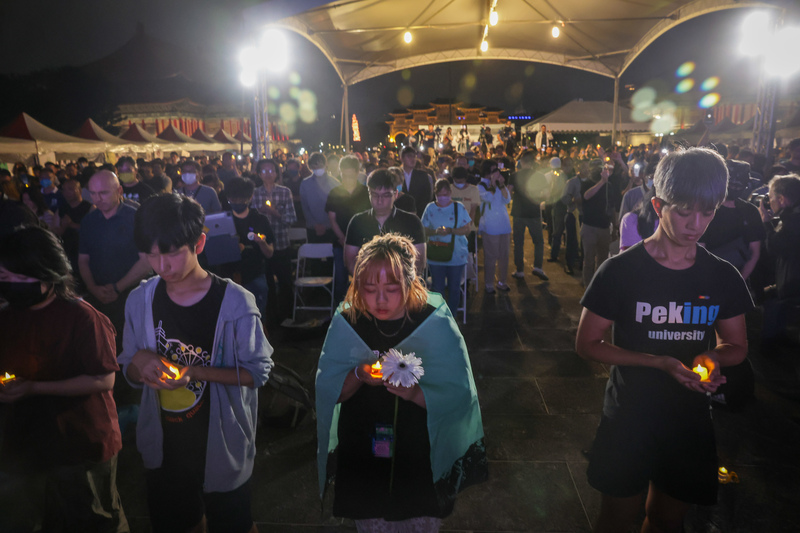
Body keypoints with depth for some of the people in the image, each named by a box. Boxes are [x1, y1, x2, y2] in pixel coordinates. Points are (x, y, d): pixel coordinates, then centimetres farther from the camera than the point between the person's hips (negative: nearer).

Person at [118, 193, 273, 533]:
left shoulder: (234, 302, -20)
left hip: (221, 446, -3)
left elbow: (258, 371, -15)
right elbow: (130, 373, 4)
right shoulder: (140, 301, -6)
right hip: (162, 447, 4)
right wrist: (139, 361, -19)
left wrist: (198, 371, -27)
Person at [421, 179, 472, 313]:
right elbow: (424, 230, 0)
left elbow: (467, 229, -3)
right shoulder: (430, 208, 3)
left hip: (456, 255, 0)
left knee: (454, 289, 7)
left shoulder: (459, 207, 1)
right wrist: (436, 232, -20)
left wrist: (451, 231, -19)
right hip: (435, 256, 1)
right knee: (438, 289, 7)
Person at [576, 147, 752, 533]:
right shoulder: (620, 271, -15)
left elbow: (736, 346, 9)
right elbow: (586, 344, -12)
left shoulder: (723, 277, -3)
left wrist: (712, 356, -16)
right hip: (629, 418, -3)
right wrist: (659, 362, -23)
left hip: (691, 420, 4)